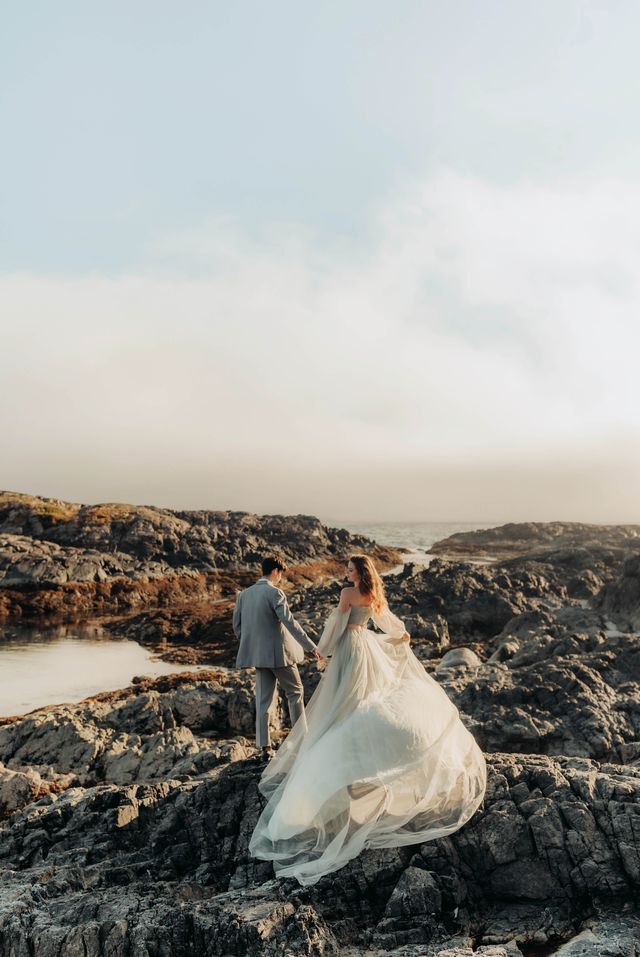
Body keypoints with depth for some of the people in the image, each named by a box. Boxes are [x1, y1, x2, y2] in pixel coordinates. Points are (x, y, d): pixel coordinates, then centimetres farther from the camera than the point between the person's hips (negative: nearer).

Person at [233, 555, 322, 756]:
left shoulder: (244, 594, 6)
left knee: (263, 698, 10)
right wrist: (311, 647, -19)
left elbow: (237, 626, 9)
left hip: (258, 654, 6)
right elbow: (289, 622, -21)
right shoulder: (275, 593, -14)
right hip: (279, 652, -6)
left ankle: (264, 745, 10)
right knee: (295, 692, 11)